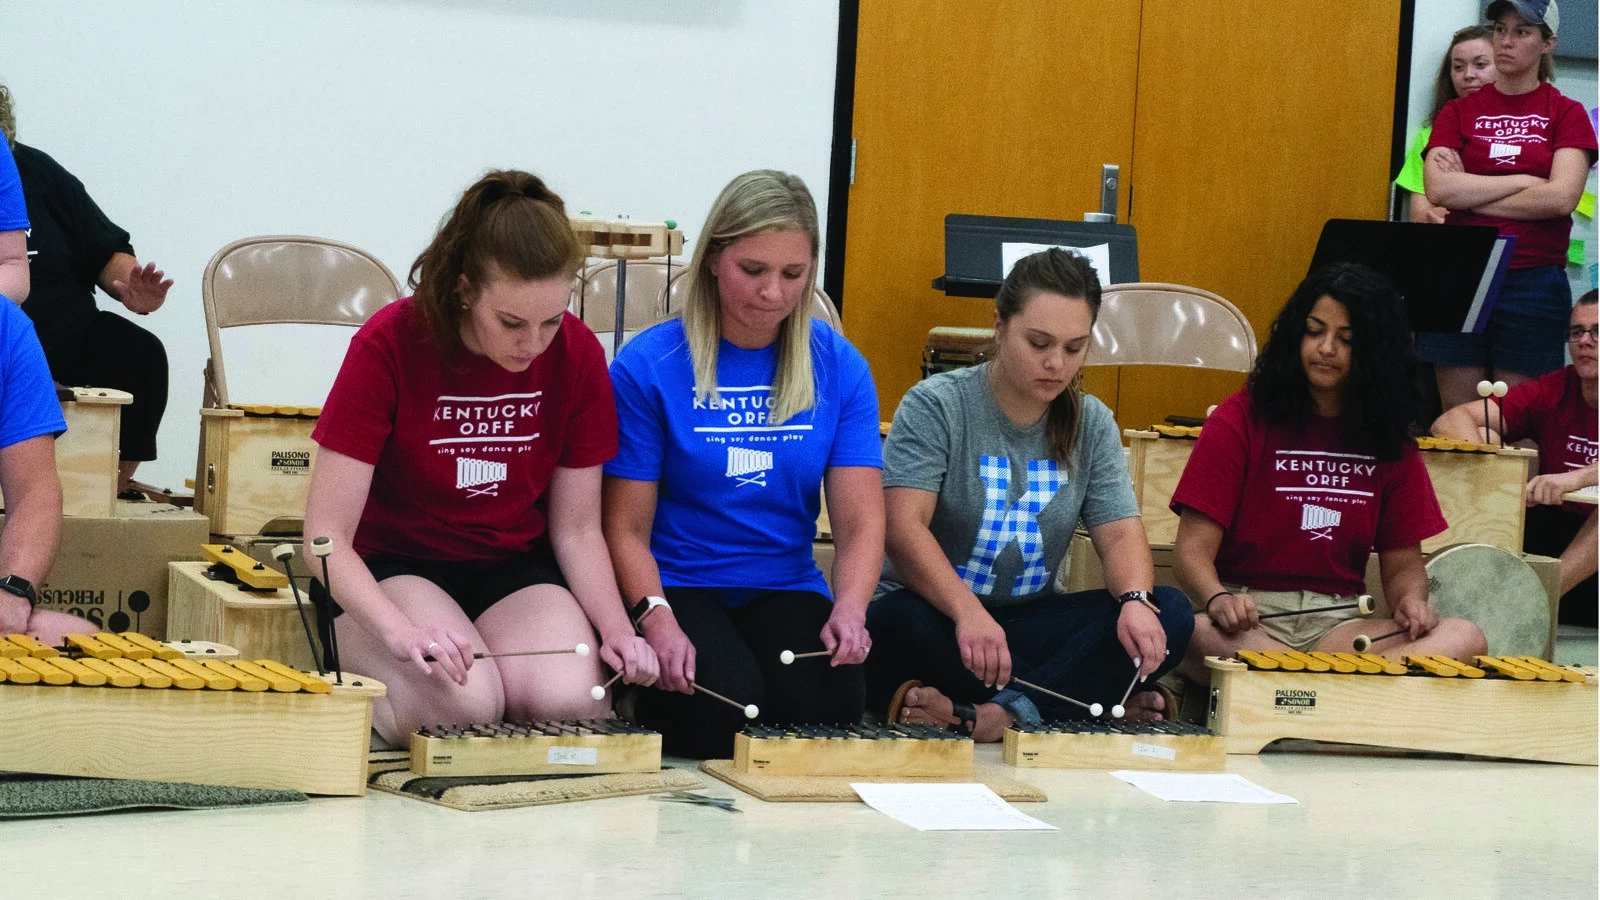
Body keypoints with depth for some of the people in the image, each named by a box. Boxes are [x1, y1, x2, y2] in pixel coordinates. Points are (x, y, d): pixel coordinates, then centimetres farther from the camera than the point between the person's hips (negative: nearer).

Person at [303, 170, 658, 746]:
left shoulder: (577, 355, -7)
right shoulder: (388, 346, -17)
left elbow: (577, 528, 2)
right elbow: (327, 532, -18)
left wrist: (616, 628, -17)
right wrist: (402, 630, -35)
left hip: (514, 569, 3)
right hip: (389, 568, -3)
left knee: (569, 700, -29)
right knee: (463, 703, -33)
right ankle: (365, 682, -1)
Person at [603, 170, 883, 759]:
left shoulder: (839, 367, 2)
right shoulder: (648, 366, -6)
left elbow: (860, 521, -2)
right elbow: (627, 528, -5)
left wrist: (849, 607, -22)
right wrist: (657, 618, -23)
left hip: (787, 591, 2)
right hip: (677, 589, -2)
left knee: (825, 709, -28)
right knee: (727, 710, -30)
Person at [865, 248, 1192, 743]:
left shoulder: (1092, 424, 8)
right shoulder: (934, 406, -7)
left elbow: (1120, 533, -1)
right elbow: (905, 528, -20)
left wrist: (1136, 601, -25)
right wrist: (969, 613, -38)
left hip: (1028, 622, 4)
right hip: (939, 613, -4)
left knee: (1169, 613, -20)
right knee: (900, 623, -39)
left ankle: (998, 713, -37)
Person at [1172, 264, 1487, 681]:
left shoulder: (1388, 440, 14)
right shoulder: (1242, 421, 3)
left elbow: (1402, 561, 15)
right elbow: (1194, 548, -4)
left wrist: (1411, 599, -10)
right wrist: (1218, 600, -26)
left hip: (1338, 625, 4)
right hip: (1247, 618, -4)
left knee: (1465, 638, -25)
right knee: (1195, 635, -40)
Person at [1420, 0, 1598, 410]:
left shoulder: (1566, 114, 5)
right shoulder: (1459, 112, 9)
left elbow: (1561, 197, -10)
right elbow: (1438, 189, -6)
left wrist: (1471, 195, -6)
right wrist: (1524, 181, -7)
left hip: (1534, 280, -2)